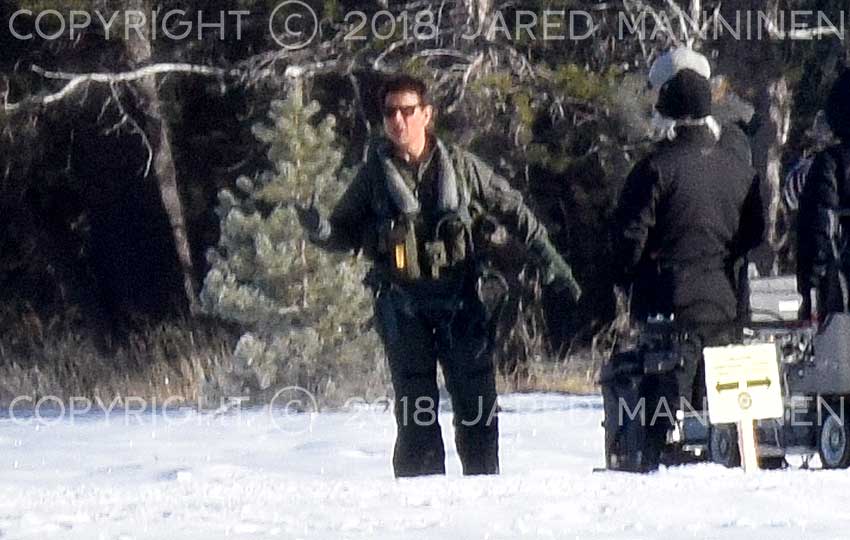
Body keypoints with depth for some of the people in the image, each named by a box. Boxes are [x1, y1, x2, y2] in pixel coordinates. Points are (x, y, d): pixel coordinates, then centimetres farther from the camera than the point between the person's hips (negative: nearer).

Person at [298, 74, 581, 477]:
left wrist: (550, 261, 9)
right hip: (402, 303, 0)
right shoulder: (375, 175, 4)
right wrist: (320, 230, -14)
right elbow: (346, 232, 10)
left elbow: (513, 210, 11)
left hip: (459, 297, 0)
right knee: (415, 401, -2)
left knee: (476, 395, -1)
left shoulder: (460, 165, 3)